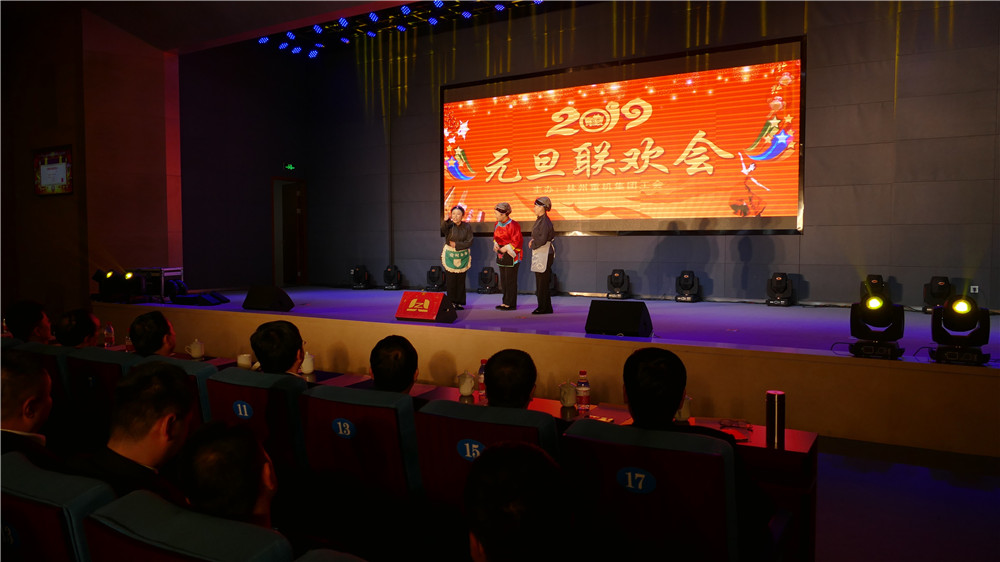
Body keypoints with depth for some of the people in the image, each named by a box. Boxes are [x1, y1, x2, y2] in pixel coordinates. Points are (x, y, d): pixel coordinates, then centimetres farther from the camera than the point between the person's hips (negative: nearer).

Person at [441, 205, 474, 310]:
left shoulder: (467, 227, 1)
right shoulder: (449, 225, -4)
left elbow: (469, 242, -4)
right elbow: (443, 229, -27)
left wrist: (457, 244, -12)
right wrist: (447, 220, -43)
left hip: (463, 256, 1)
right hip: (450, 255, -1)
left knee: (461, 281, 5)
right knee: (451, 280, -2)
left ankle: (459, 302, 14)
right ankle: (451, 302, 7)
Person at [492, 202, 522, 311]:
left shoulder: (512, 225, -17)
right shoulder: (498, 223, 8)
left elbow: (518, 242, -16)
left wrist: (506, 248, -16)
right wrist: (495, 244, 4)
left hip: (511, 255, -9)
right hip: (501, 254, 9)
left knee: (510, 280, -4)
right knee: (503, 280, 13)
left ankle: (511, 304, 3)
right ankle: (506, 302, 22)